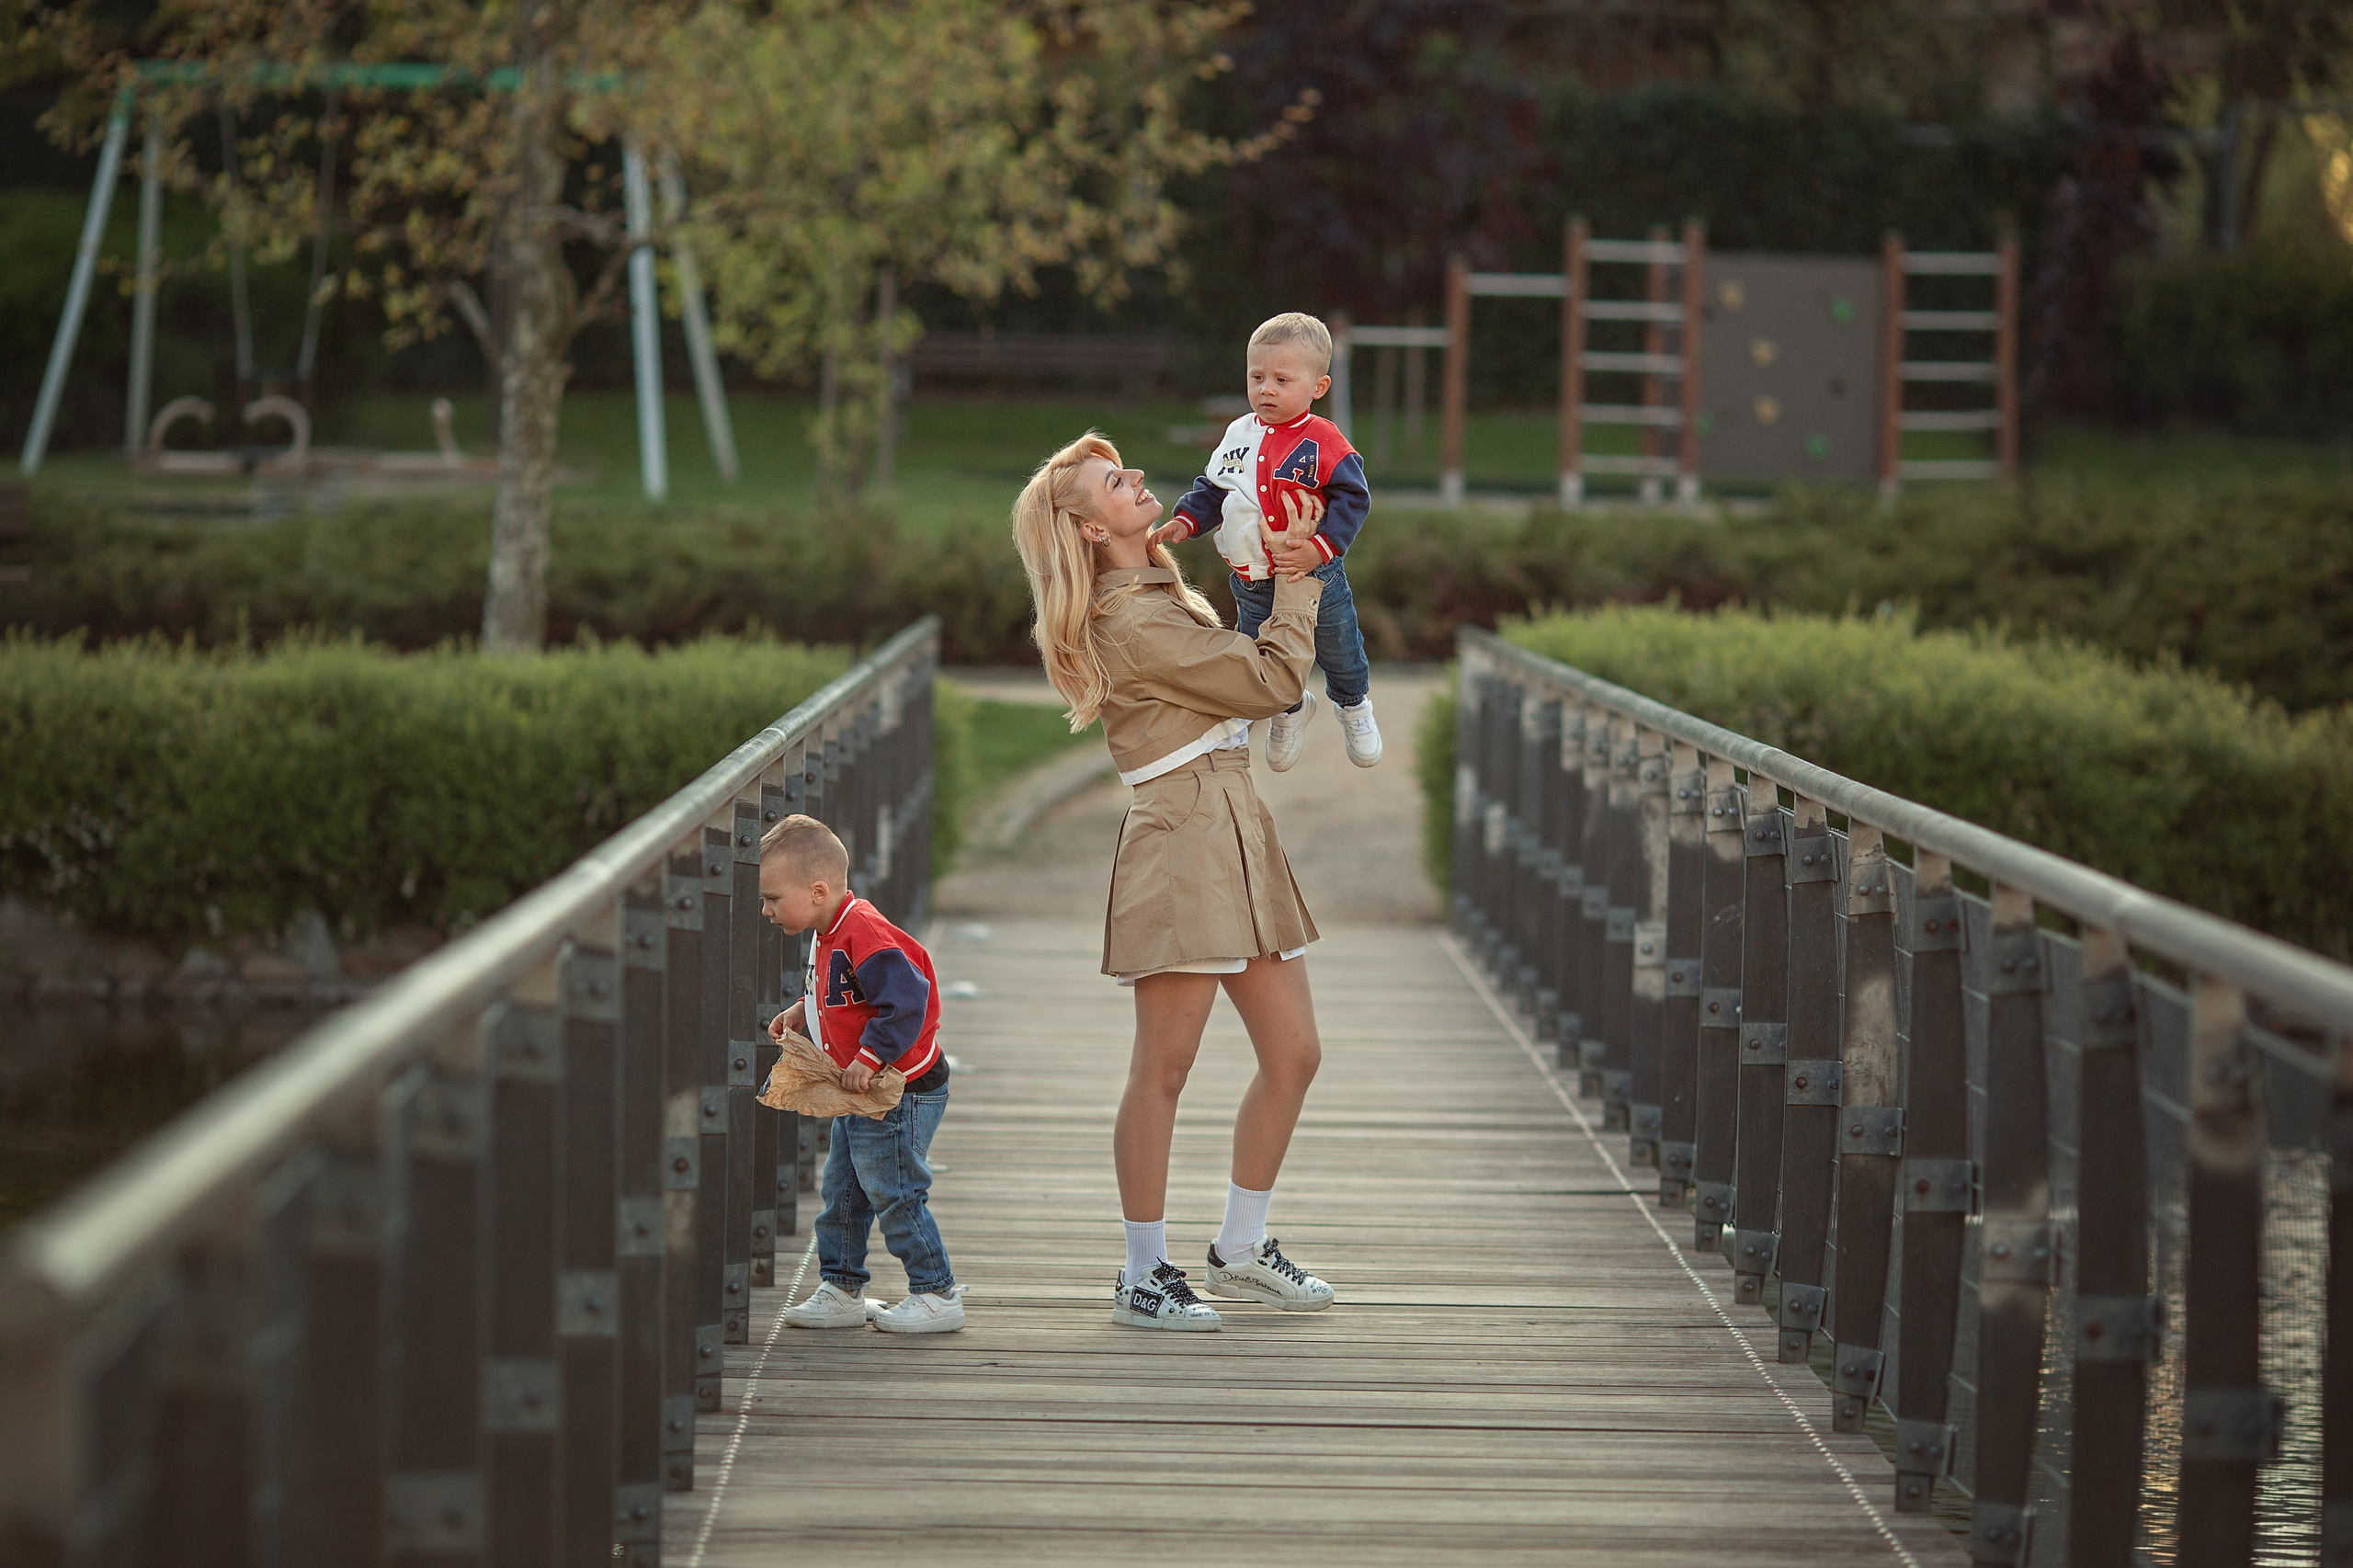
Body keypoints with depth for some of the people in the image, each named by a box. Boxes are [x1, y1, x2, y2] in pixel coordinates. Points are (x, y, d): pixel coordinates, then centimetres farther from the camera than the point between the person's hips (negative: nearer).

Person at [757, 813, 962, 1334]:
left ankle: (936, 1295, 5)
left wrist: (869, 1059, -28)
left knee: (895, 1194, -4)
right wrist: (802, 1013, 12)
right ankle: (841, 1291, 25)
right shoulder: (830, 935, 8)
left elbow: (904, 1001, -30)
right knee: (842, 1194, 15)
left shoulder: (864, 934, -25)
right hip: (860, 1096, 11)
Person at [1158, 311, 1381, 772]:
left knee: (1339, 655, 17)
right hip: (1251, 585, 4)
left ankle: (1353, 705, 48)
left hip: (1315, 578, -4)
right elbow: (1212, 488, 9)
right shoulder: (1239, 435, 0)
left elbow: (1352, 498, -17)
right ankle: (1290, 709, 45)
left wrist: (1320, 547, -28)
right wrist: (1186, 520, -8)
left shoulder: (1323, 441, -15)